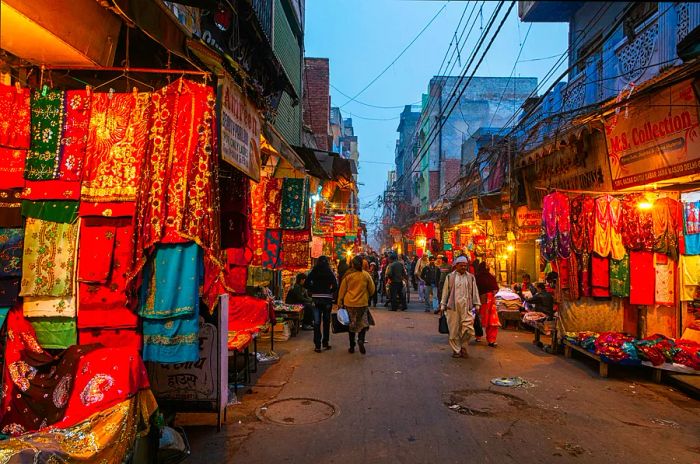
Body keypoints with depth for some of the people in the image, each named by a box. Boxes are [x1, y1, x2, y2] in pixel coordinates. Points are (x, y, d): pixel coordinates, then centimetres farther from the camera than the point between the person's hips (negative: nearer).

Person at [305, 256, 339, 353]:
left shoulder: (313, 272, 0)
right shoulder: (330, 272, -5)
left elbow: (306, 284, -4)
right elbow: (335, 286, -12)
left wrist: (314, 290, 7)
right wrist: (330, 292, 4)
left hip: (316, 299, 1)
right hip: (327, 298, -1)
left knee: (317, 322, 3)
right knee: (326, 321, 14)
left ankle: (317, 345, 1)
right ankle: (325, 342, 21)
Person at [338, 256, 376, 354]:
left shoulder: (348, 275, -5)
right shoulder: (366, 275, -4)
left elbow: (342, 290, 0)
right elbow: (372, 289, 4)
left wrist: (340, 303, 9)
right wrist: (367, 296, 23)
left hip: (349, 303, 1)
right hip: (362, 303, -1)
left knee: (351, 324, 12)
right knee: (363, 323, 12)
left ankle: (352, 347, 16)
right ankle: (361, 339, -14)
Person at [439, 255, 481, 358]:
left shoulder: (471, 277, 11)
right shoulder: (450, 277, 7)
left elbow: (475, 292, 14)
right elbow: (445, 292, 9)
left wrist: (477, 305, 9)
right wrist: (443, 305, 7)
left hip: (467, 307, 1)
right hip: (453, 307, -1)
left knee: (468, 329, -7)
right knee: (454, 330, 3)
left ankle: (463, 347, 16)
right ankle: (456, 350, 17)